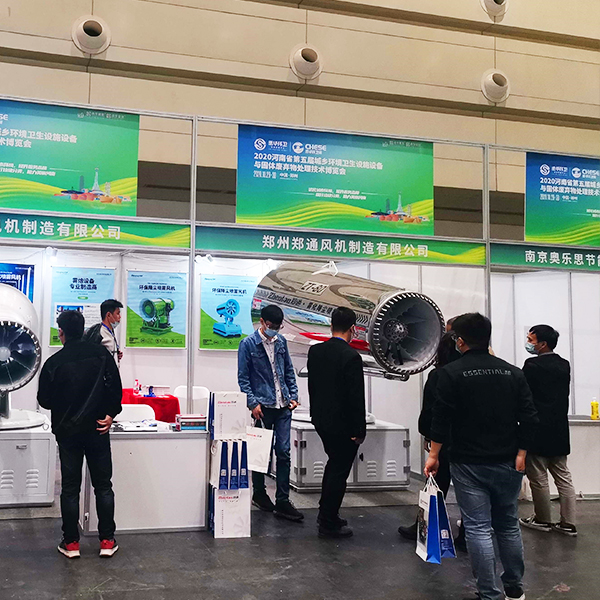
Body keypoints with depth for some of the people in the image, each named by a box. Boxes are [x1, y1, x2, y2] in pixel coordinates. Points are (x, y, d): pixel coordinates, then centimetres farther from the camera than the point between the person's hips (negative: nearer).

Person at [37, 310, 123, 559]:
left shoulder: (53, 363, -7)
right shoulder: (101, 354, -4)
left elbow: (44, 400, 0)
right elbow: (115, 387, -8)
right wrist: (110, 414, 2)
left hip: (67, 431, -1)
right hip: (97, 429, 1)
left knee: (70, 488, 8)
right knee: (103, 486, 9)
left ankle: (71, 543, 14)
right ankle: (107, 541, 12)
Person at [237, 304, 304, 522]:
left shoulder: (281, 341, 10)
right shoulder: (248, 344, -5)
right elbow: (243, 377, -5)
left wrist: (293, 395, 6)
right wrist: (253, 403, -13)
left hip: (283, 406, 4)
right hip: (262, 406, -4)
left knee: (283, 452, 1)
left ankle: (282, 502, 5)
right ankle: (259, 493, 26)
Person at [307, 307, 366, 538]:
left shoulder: (315, 351, 1)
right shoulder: (351, 357, -20)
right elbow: (356, 398, -19)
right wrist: (359, 430, -11)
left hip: (321, 419, 7)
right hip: (343, 424, -7)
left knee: (334, 463, 24)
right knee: (339, 471, 5)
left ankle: (325, 513, 33)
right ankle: (329, 524, 14)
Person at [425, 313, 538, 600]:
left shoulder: (451, 373, -8)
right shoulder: (513, 372, 4)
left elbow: (442, 418, -11)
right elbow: (529, 418, 0)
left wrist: (433, 455, -4)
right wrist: (520, 454, 5)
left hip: (469, 464, -4)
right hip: (507, 463, 4)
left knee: (478, 528, 0)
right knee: (509, 525, 16)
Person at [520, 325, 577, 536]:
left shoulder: (533, 365, -16)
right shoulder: (564, 365, 6)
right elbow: (563, 395, 13)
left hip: (538, 431, -7)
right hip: (559, 430, 7)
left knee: (538, 478, 5)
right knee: (563, 476, 11)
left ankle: (542, 520, 15)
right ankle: (568, 523, 13)